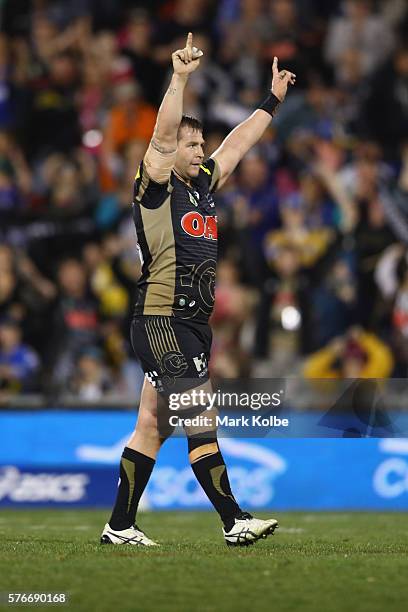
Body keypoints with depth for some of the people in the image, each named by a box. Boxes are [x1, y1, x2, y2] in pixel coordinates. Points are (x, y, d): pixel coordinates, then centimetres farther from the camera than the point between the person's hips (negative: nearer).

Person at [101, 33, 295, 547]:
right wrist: (180, 78, -27)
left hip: (190, 325, 8)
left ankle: (119, 527, 12)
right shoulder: (156, 187, -5)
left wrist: (272, 101, 32)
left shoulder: (202, 185, 16)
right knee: (202, 423, -9)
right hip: (162, 319, -8)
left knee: (152, 428, 9)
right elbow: (163, 135, -19)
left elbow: (238, 143, 27)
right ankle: (235, 522, -10)